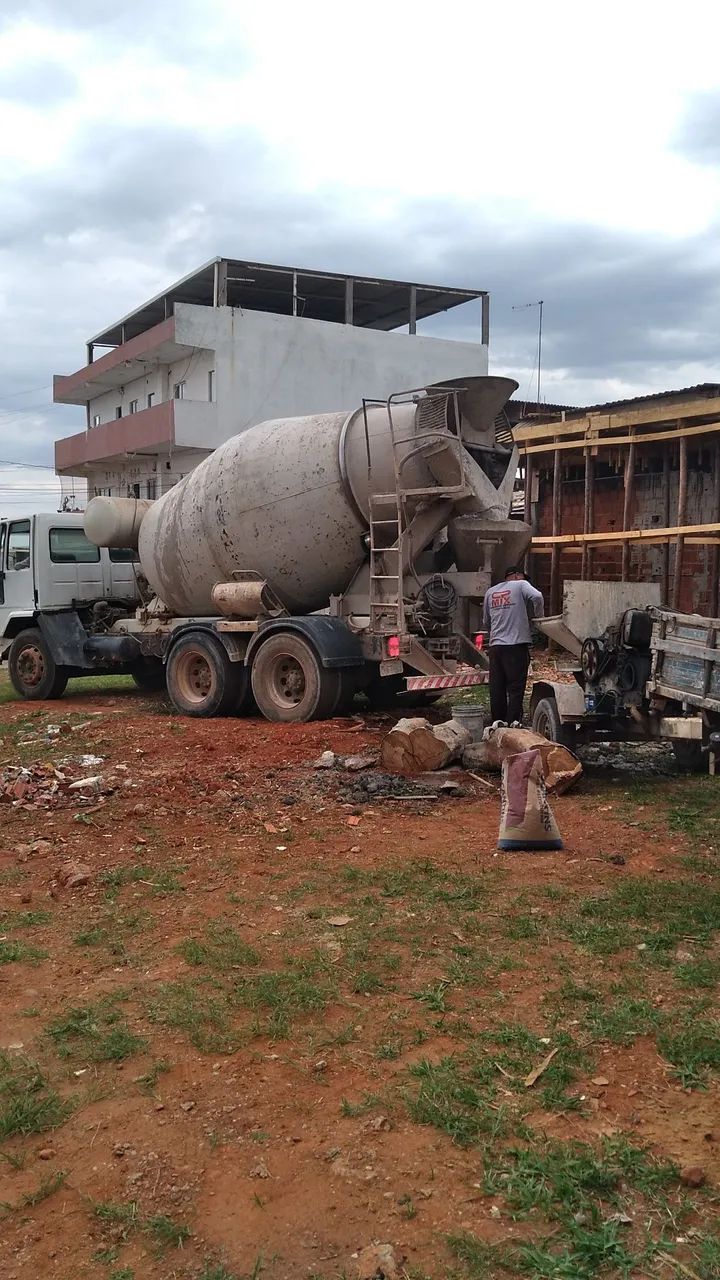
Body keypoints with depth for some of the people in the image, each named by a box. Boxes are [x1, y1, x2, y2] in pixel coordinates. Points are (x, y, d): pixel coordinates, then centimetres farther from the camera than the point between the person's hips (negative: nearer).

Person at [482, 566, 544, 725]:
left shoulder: (490, 592, 18)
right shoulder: (520, 585, 3)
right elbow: (536, 597, -16)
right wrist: (538, 617, -1)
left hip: (495, 645, 5)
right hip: (517, 644, -5)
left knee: (497, 688, 9)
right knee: (516, 688, -3)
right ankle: (513, 723, -6)